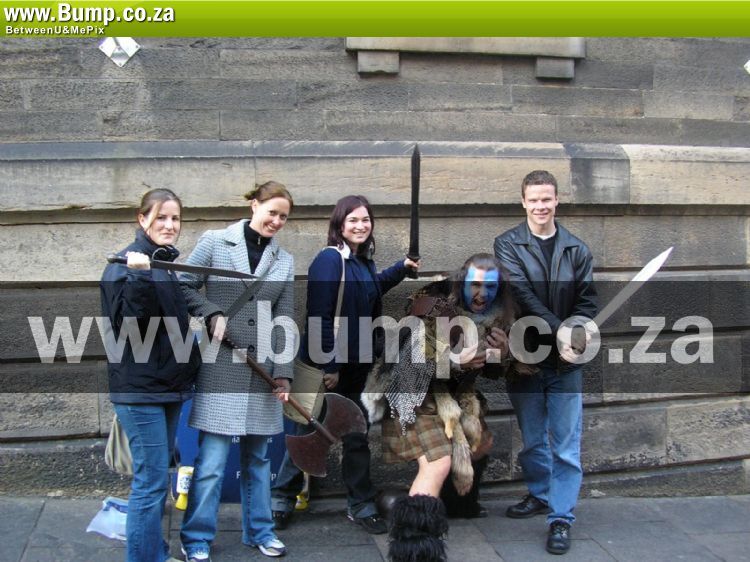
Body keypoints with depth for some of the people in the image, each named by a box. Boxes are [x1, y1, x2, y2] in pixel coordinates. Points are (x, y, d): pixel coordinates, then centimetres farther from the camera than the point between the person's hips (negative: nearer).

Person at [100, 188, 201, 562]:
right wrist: (138, 278, -31)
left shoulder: (167, 264, 12)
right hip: (140, 388, -8)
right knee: (151, 480, -6)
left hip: (169, 385, 9)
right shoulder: (127, 264, -12)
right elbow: (127, 324, -21)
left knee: (157, 478, 16)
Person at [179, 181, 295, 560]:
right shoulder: (215, 242, 0)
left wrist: (283, 372, 0)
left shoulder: (284, 262, 10)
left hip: (262, 368, 4)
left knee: (257, 456, 14)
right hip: (220, 365, -4)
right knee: (212, 460, -4)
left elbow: (284, 321, 6)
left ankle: (259, 531, 28)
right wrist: (212, 314, -12)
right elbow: (184, 287, 2)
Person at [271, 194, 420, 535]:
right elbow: (319, 316, -23)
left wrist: (402, 267, 27)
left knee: (356, 436, 12)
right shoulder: (329, 260, -19)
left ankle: (361, 505, 24)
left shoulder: (362, 261, 7)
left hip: (354, 365, 7)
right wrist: (329, 366, -22)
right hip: (325, 367, -7)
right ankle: (282, 500, 24)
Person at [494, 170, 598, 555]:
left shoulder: (576, 250, 2)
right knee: (532, 437, 16)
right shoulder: (508, 245, -3)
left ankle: (561, 517, 12)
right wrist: (558, 330, -24)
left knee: (566, 445, 2)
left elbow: (588, 300, 1)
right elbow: (521, 295, -15)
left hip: (565, 362, 0)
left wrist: (577, 333, -18)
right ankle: (540, 494, 37)